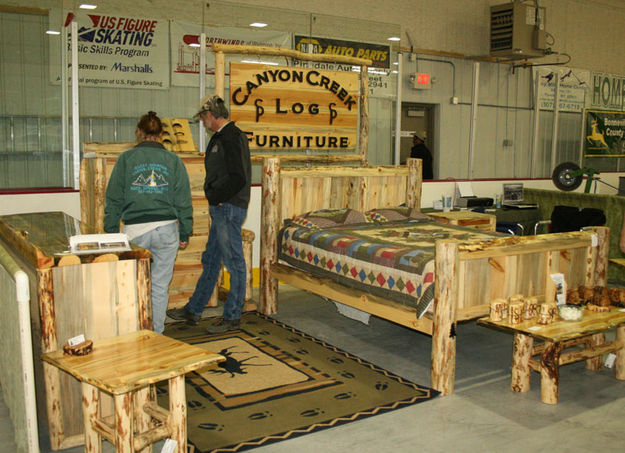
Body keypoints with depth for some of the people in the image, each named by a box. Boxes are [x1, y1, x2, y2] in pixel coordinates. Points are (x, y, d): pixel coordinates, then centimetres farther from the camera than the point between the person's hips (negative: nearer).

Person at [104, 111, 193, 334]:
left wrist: (111, 232, 10)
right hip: (166, 229, 1)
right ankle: (156, 334, 16)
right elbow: (183, 201, 5)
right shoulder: (173, 160, 5)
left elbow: (114, 200, 3)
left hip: (135, 231, -1)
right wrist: (185, 233, 11)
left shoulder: (126, 159, 2)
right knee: (160, 286, 8)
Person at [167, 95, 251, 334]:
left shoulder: (232, 138, -15)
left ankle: (232, 317, 10)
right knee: (210, 260, 16)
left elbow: (238, 179, -23)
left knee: (234, 262, 0)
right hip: (221, 209, 11)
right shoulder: (220, 137, 17)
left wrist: (215, 197, -13)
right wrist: (214, 198, 8)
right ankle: (193, 310, 27)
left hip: (229, 209, -11)